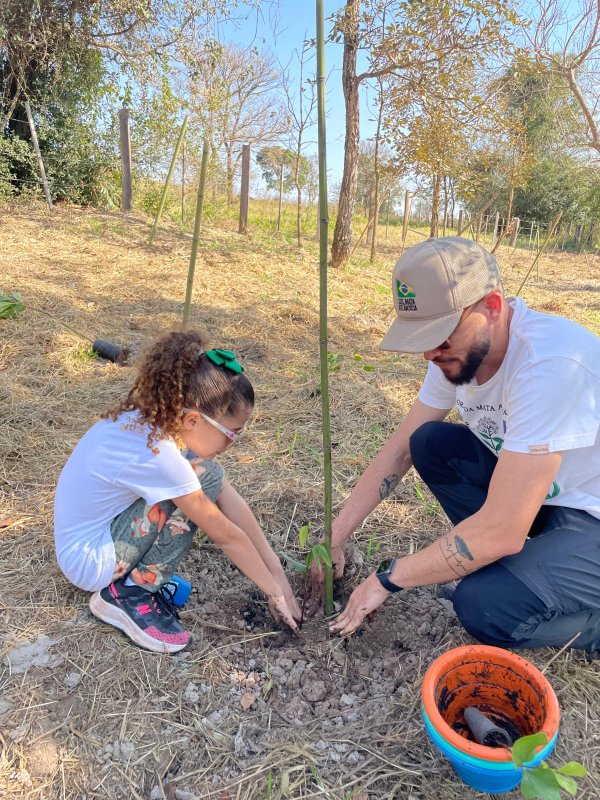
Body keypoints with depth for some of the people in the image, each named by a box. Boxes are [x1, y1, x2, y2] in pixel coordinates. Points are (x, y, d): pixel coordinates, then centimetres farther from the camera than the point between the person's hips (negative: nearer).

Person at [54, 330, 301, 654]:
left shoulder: (157, 417, -9)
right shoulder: (157, 454, -32)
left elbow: (229, 500, -7)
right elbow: (225, 535, -21)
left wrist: (277, 573, -3)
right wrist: (276, 592, -7)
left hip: (102, 526, 8)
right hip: (89, 560, -8)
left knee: (206, 481, -5)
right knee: (204, 476, -23)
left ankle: (144, 571, 5)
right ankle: (127, 595, -11)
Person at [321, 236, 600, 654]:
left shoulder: (550, 363, -34)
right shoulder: (459, 348, -9)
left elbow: (500, 531, -33)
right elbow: (401, 448, -1)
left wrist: (388, 578, -20)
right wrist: (336, 535, -4)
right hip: (547, 495, 7)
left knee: (485, 606, -27)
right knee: (430, 445, -8)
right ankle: (507, 561, 5)